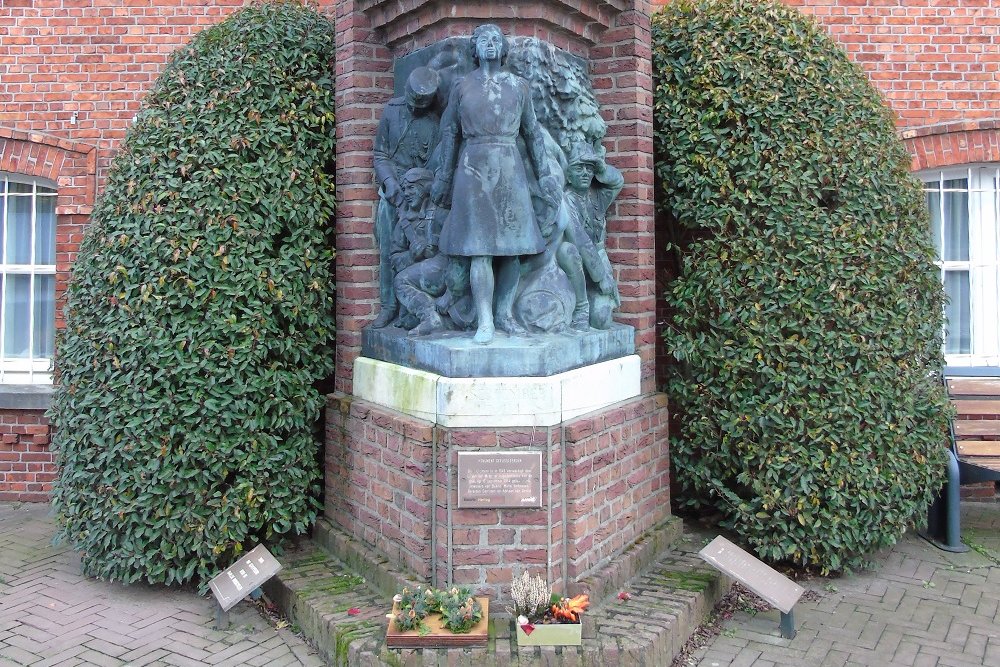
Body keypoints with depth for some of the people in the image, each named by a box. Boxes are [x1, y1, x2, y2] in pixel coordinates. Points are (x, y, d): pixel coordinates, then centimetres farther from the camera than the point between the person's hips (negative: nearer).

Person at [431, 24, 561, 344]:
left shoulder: (519, 86, 13)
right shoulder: (462, 87, 10)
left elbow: (532, 132, 14)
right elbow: (449, 132, 12)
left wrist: (543, 174, 8)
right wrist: (444, 177, 10)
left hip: (510, 170, 2)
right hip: (474, 170, -2)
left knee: (512, 245, 0)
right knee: (480, 248, -9)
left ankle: (505, 315, 11)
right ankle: (484, 322, -8)